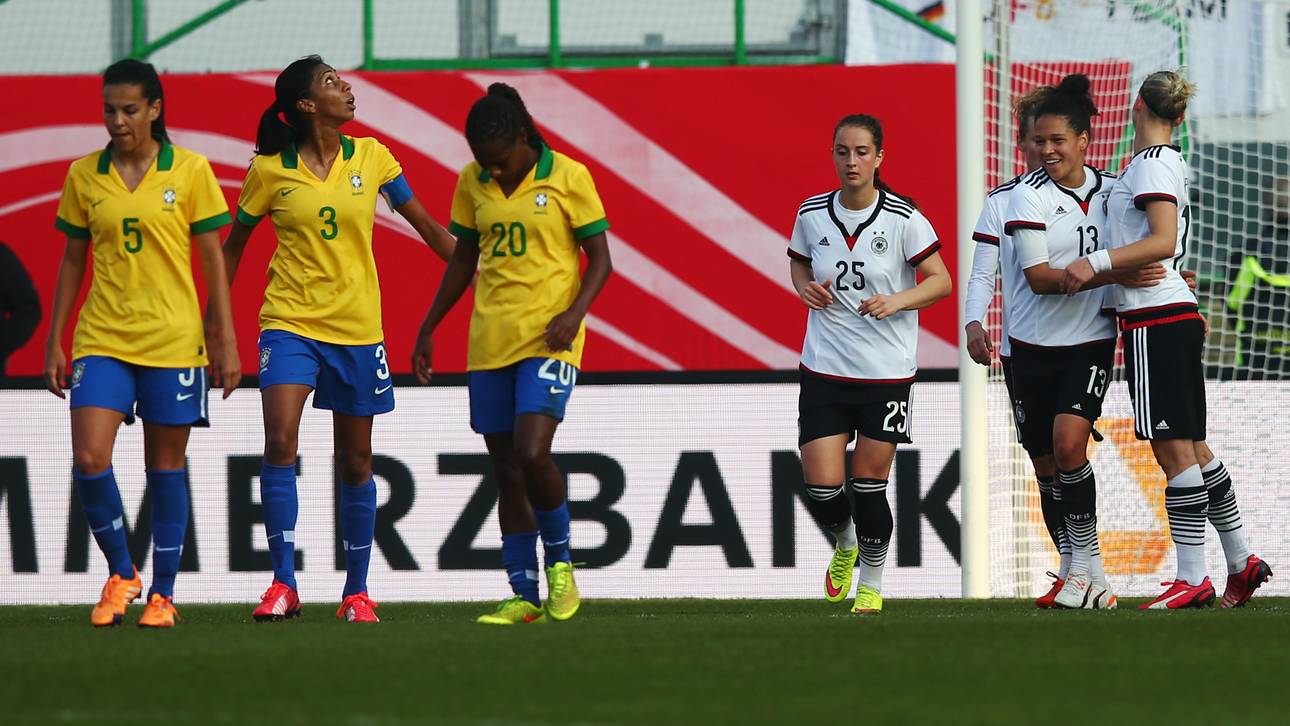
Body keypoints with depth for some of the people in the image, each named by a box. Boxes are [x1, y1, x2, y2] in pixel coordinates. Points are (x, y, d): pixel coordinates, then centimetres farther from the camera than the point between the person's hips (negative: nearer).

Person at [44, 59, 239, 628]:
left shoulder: (190, 170, -1)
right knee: (89, 460, -12)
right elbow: (72, 262, 11)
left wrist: (225, 340, -1)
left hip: (173, 341, -2)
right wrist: (55, 342, 8)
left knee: (166, 468, 3)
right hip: (101, 340, 2)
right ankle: (120, 574, 9)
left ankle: (163, 594, 14)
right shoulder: (84, 175, 5)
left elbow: (213, 259, 2)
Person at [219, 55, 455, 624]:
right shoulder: (270, 170, -3)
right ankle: (283, 583, -13)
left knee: (355, 463, 7)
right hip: (290, 321, -2)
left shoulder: (370, 158, 1)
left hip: (357, 327, 2)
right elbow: (233, 245, 9)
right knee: (280, 443, -19)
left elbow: (426, 225, 9)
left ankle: (357, 591, 18)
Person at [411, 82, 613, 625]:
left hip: (548, 340, -5)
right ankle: (524, 596, 9)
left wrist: (574, 313, -19)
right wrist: (428, 329, 18)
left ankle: (559, 561, 4)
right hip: (489, 343, 5)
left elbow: (600, 260, -3)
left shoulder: (567, 178, -5)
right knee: (507, 471, 4)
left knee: (531, 454, -19)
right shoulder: (472, 183, 8)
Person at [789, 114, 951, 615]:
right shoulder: (812, 214, 1)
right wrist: (806, 288, -3)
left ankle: (872, 584, 21)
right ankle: (844, 546, 28)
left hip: (887, 371, -2)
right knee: (821, 487, -6)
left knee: (869, 484, 0)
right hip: (824, 368, 2)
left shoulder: (903, 219, -9)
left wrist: (896, 301, -22)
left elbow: (940, 281, -7)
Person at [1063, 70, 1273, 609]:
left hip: (1157, 321, -10)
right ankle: (1241, 563, 18)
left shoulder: (1152, 165, -11)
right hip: (1173, 316, 10)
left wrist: (1097, 262, -25)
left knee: (1175, 450, -9)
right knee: (1191, 448, 13)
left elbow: (1164, 242, -22)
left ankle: (1192, 579, -9)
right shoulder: (1163, 162, 17)